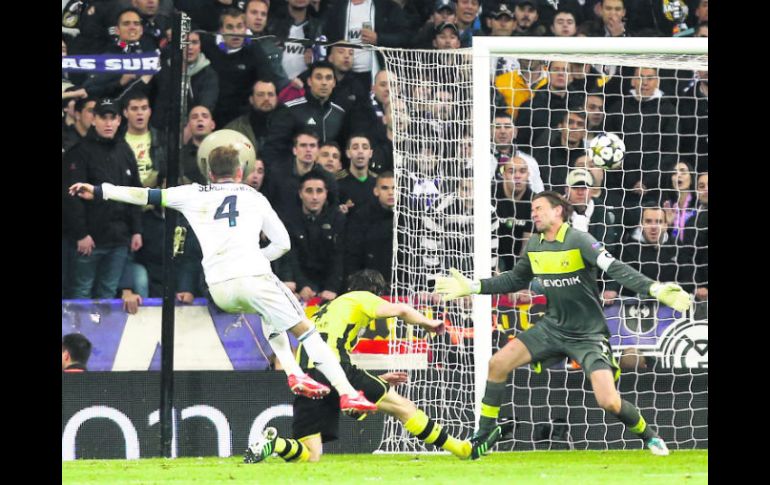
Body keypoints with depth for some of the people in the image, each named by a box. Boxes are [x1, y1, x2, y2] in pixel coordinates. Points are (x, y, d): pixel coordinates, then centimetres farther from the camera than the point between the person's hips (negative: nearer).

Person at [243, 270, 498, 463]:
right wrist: (429, 324, 19)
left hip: (304, 376, 6)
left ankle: (273, 442, -26)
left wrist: (378, 381, 42)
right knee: (402, 406, 7)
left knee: (310, 456, 1)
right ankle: (462, 449, 10)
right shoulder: (360, 298, 17)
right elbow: (401, 310, 0)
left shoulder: (323, 312, 37)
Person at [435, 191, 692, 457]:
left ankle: (649, 436, 12)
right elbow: (515, 280, 19)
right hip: (552, 326, 6)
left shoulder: (579, 240, -18)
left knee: (609, 402, -17)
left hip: (588, 335, -6)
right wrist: (472, 287, 14)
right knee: (498, 363, -6)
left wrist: (655, 289, -41)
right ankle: (485, 432, 10)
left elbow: (616, 269, -27)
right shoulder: (534, 245, 2)